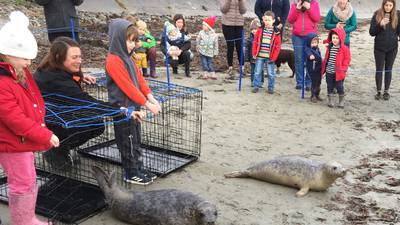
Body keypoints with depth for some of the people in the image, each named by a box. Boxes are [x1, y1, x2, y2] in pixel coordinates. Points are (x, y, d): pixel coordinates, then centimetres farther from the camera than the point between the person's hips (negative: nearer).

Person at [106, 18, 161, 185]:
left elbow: (140, 79, 8)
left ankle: (138, 169, 27)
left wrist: (151, 99, -3)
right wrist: (147, 105, -20)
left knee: (135, 140, 16)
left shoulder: (127, 57, 10)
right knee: (128, 141, 2)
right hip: (122, 108, -9)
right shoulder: (114, 60, -20)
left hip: (133, 106, 9)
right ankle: (131, 174, 14)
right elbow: (127, 87, -22)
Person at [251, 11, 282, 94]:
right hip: (259, 56, 2)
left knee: (271, 74, 6)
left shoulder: (276, 32, -5)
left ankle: (270, 87, 18)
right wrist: (254, 53, 1)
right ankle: (256, 86, 19)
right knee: (257, 72, 8)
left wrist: (273, 57, -7)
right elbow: (255, 42, 6)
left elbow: (278, 46, -3)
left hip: (270, 57, -2)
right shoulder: (260, 30, 1)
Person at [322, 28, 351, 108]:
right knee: (330, 86, 11)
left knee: (339, 87, 3)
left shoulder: (344, 48, -8)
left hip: (338, 72, -4)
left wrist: (343, 69, -12)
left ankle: (341, 101, 18)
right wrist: (324, 67, 14)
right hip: (329, 72, 4)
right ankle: (330, 101, 23)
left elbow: (347, 59, -6)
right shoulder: (329, 47, 6)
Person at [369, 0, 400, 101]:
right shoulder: (377, 14, -6)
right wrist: (380, 24, -22)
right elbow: (372, 32, -8)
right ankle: (378, 91, 17)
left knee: (388, 70, 10)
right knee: (379, 70, 6)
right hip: (379, 47, -1)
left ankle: (386, 91, 20)